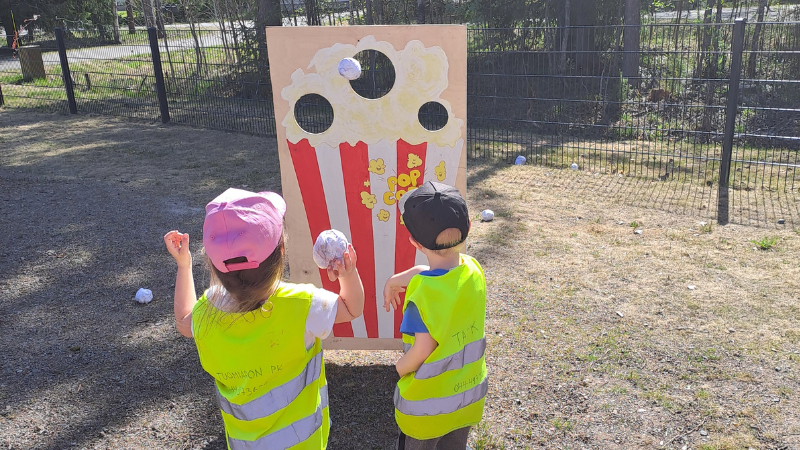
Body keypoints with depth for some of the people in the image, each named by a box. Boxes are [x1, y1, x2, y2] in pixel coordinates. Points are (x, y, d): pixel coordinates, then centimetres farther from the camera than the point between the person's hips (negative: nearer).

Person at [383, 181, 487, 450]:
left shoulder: (423, 293, -32)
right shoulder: (473, 269, -13)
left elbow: (423, 349, -24)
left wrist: (400, 367, -6)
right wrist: (395, 280, 10)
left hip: (428, 405, -5)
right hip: (469, 395, 6)